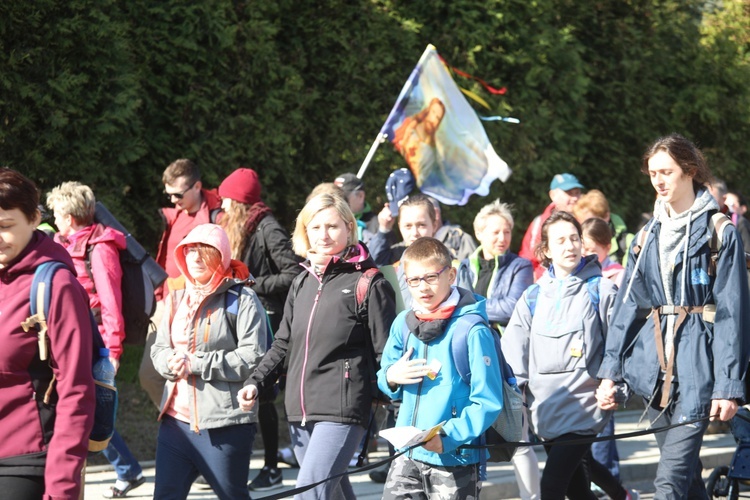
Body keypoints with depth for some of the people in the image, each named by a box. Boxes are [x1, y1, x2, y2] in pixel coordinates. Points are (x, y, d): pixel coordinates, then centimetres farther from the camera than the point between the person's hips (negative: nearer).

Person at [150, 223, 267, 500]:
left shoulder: (241, 299, -7)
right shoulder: (178, 297, 14)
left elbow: (252, 359, -14)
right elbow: (159, 348, 15)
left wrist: (197, 364, -16)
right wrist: (171, 362, -9)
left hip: (225, 424, -6)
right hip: (177, 417, 6)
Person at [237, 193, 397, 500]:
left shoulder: (369, 284, -5)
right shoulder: (303, 282, 15)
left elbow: (385, 354, -6)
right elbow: (283, 344, 21)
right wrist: (256, 383, 9)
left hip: (341, 411, -7)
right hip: (300, 410, 7)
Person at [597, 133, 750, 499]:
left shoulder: (719, 232, -3)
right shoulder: (648, 236, 14)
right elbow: (628, 307, 13)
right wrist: (610, 372, 5)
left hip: (697, 364, -6)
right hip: (654, 367, 6)